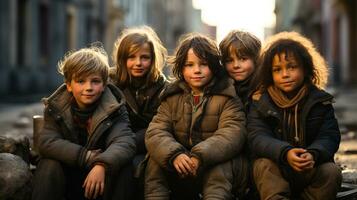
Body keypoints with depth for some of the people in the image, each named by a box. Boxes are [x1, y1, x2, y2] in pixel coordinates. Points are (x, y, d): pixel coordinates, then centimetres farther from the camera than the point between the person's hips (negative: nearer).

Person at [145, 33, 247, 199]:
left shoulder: (227, 96, -4)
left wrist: (200, 156, -37)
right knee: (156, 158, -23)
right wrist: (174, 155, -30)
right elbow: (155, 132, -7)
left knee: (221, 166, -33)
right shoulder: (172, 96, 6)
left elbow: (232, 134, -19)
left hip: (214, 166, -3)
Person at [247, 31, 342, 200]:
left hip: (311, 168, 1)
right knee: (263, 165, -31)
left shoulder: (320, 101, 2)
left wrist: (313, 154, -33)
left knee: (331, 172, -27)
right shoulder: (260, 102, 0)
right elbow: (257, 137, -15)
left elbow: (330, 137, -8)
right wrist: (285, 153, -36)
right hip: (276, 169, -1)